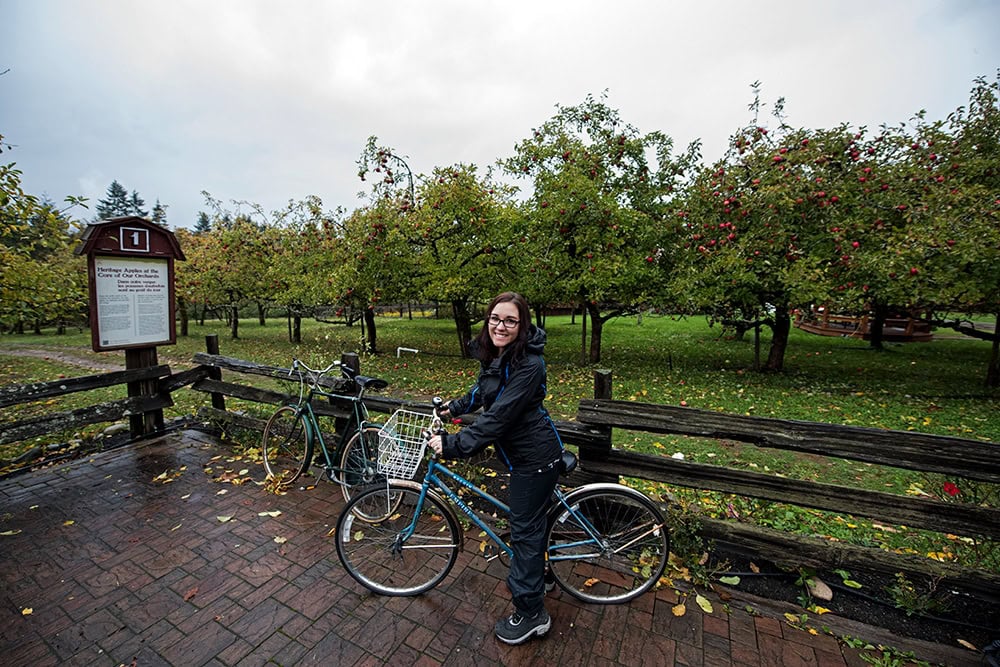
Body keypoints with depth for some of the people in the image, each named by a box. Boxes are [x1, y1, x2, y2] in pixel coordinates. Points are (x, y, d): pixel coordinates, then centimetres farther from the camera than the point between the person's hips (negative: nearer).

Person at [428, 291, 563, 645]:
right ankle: (536, 574, 54)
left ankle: (531, 615, 28)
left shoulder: (528, 364, -29)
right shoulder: (491, 352, -2)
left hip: (534, 456, -9)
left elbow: (498, 417, -32)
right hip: (521, 450, 9)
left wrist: (453, 444, -28)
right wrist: (455, 407, 11)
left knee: (525, 529, 6)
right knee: (528, 521, 28)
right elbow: (484, 390, 17)